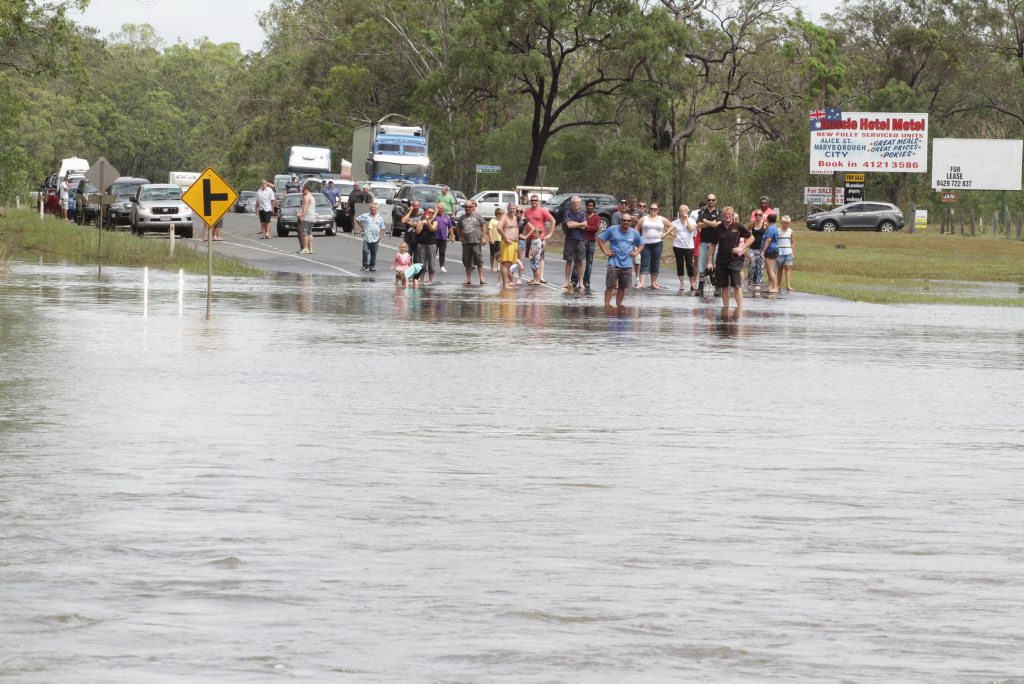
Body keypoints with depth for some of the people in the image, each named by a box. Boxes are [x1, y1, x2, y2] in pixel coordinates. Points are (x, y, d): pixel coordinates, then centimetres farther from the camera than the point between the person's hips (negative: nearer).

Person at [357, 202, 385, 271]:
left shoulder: (380, 218, 9)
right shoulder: (365, 216, 3)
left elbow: (382, 228, 14)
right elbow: (357, 220, 10)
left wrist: (380, 235, 1)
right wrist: (362, 227, 4)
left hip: (375, 239, 2)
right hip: (367, 238, -2)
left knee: (374, 253, 7)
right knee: (365, 252, -8)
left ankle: (372, 266, 16)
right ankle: (365, 266, 0)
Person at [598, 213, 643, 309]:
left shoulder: (634, 233, 10)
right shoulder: (612, 230, 0)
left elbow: (641, 244, 24)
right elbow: (600, 239, 5)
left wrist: (636, 252, 7)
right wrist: (605, 251, -3)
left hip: (627, 264, 3)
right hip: (614, 263, -3)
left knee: (622, 287, 7)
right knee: (610, 286, -7)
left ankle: (618, 304, 16)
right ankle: (607, 304, -7)